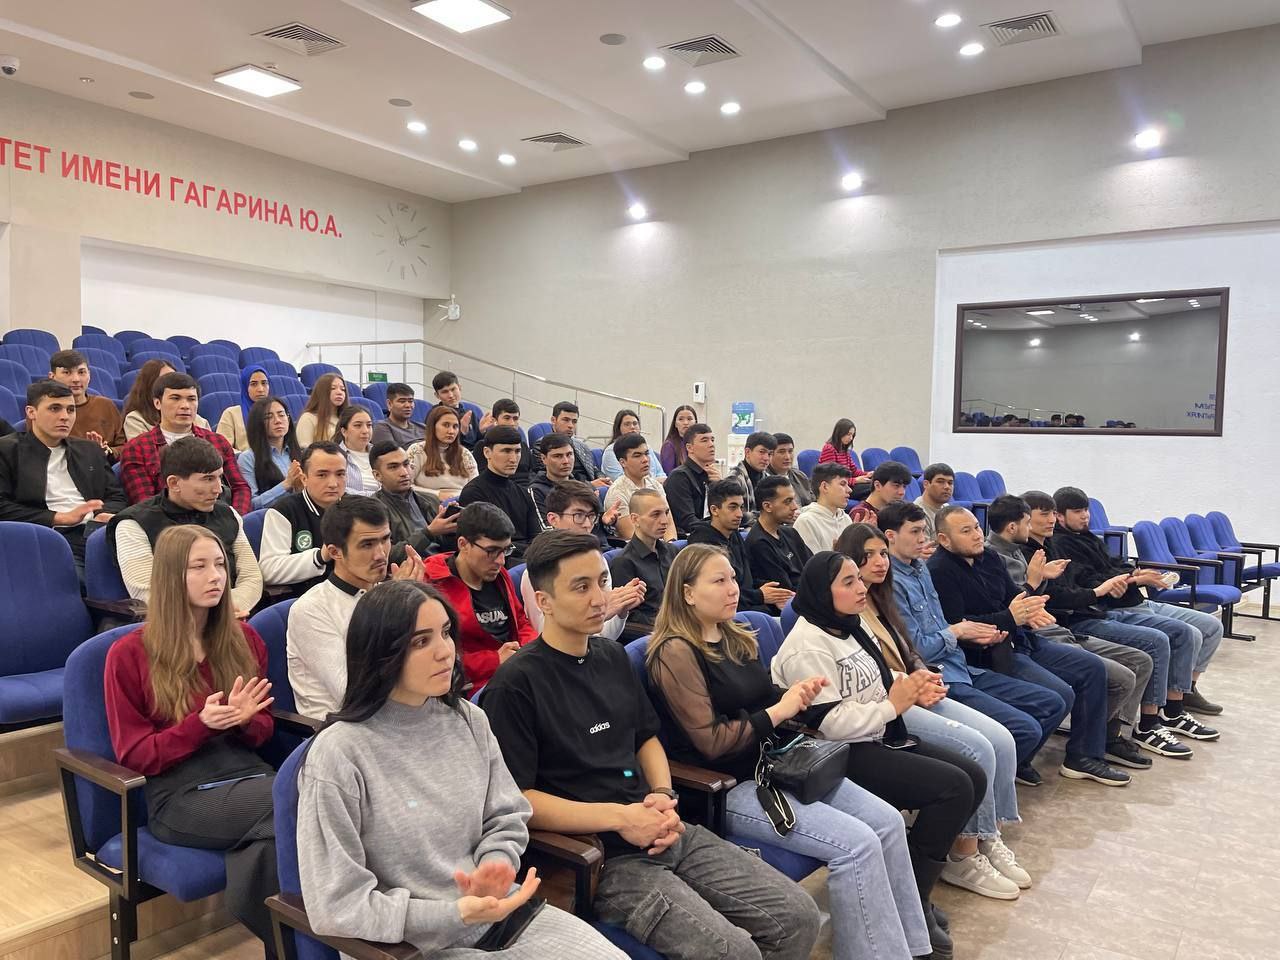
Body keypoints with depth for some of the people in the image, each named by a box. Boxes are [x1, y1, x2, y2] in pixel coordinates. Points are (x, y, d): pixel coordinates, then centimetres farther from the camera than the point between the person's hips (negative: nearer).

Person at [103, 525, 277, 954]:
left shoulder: (244, 639, 11)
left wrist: (243, 719, -9)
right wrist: (201, 724, -19)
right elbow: (134, 754, -1)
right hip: (179, 794, -4)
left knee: (272, 841, -32)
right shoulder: (129, 654, -2)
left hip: (248, 773, 4)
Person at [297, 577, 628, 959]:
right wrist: (456, 913, -22)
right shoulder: (337, 755, -16)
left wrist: (494, 870, -14)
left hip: (496, 912, 5)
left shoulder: (469, 720, 1)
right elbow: (337, 905, -15)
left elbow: (506, 820, 8)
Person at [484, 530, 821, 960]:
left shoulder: (613, 656, 11)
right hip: (600, 856, -7)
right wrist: (619, 817, -19)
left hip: (666, 833, 7)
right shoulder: (516, 683, -12)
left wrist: (663, 796, 0)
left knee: (799, 915, 1)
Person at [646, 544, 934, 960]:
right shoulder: (676, 653, -14)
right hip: (729, 785, -9)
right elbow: (711, 742, -18)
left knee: (887, 821, -3)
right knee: (857, 843, -20)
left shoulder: (738, 638, 12)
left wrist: (794, 696, 0)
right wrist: (778, 712, -13)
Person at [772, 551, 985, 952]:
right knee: (954, 788, -17)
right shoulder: (808, 646, -19)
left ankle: (917, 877, 12)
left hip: (877, 739, 10)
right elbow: (830, 723, -24)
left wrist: (909, 684, 1)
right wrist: (893, 706, -17)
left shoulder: (847, 628, 11)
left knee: (973, 777, 4)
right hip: (841, 756, -10)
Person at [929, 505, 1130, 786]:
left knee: (1093, 667, 7)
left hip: (1019, 640, 10)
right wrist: (1010, 618, -24)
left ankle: (1083, 756, 14)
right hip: (987, 654, -10)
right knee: (1060, 695, -21)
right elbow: (955, 626, -24)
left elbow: (1013, 594, 17)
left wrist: (1029, 610, -8)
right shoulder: (940, 571, -17)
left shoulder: (988, 555, 11)